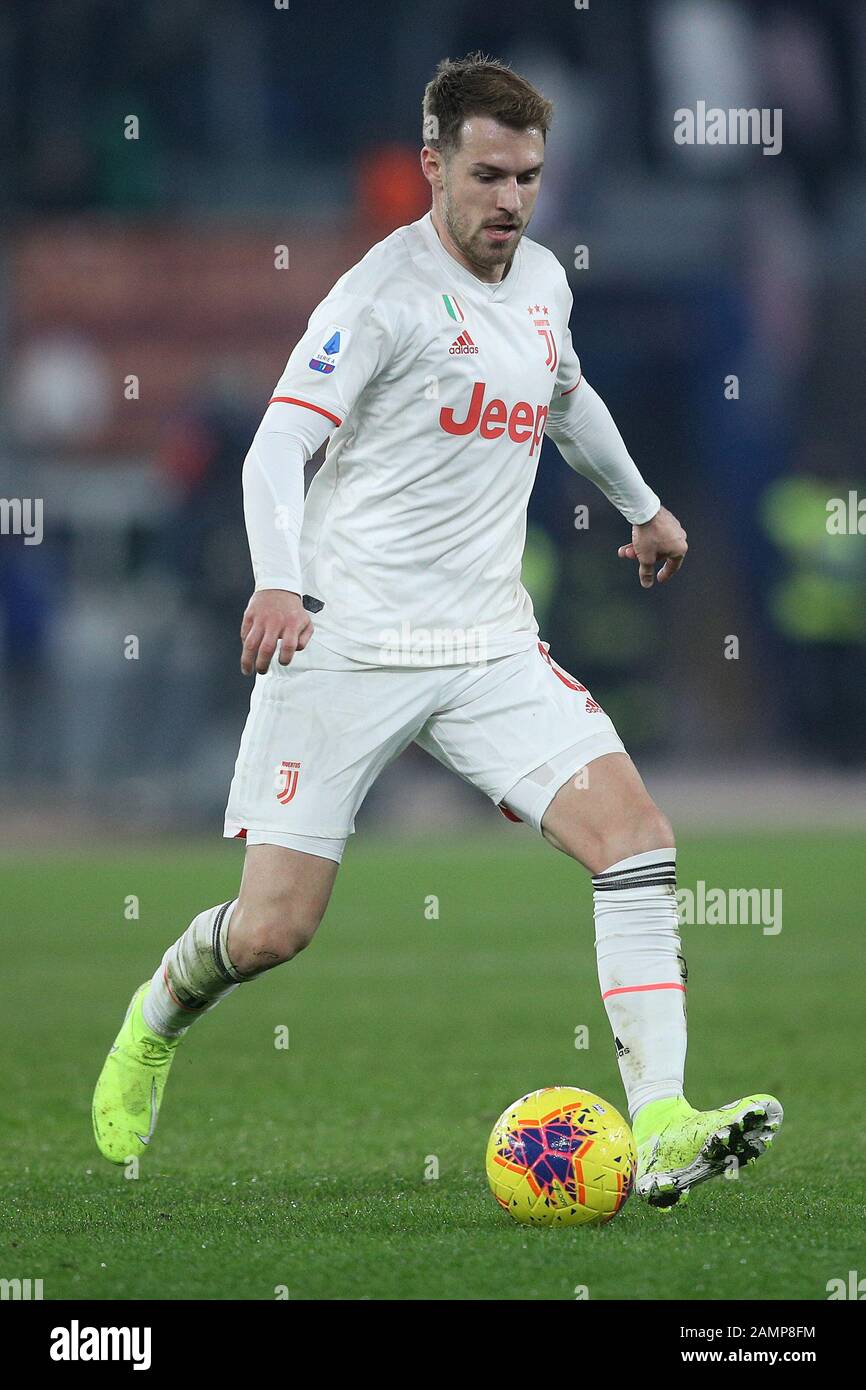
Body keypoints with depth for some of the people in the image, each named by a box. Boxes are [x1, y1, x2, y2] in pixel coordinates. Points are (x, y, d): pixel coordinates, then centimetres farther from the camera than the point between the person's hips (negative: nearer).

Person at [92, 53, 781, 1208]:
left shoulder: (542, 281, 11)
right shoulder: (386, 291, -11)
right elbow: (279, 446, -19)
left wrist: (641, 505, 46)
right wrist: (280, 583, -36)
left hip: (488, 645, 6)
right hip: (347, 640, -6)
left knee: (637, 840, -15)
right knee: (272, 930, -4)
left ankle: (659, 1131, -20)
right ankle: (157, 1021, 31)